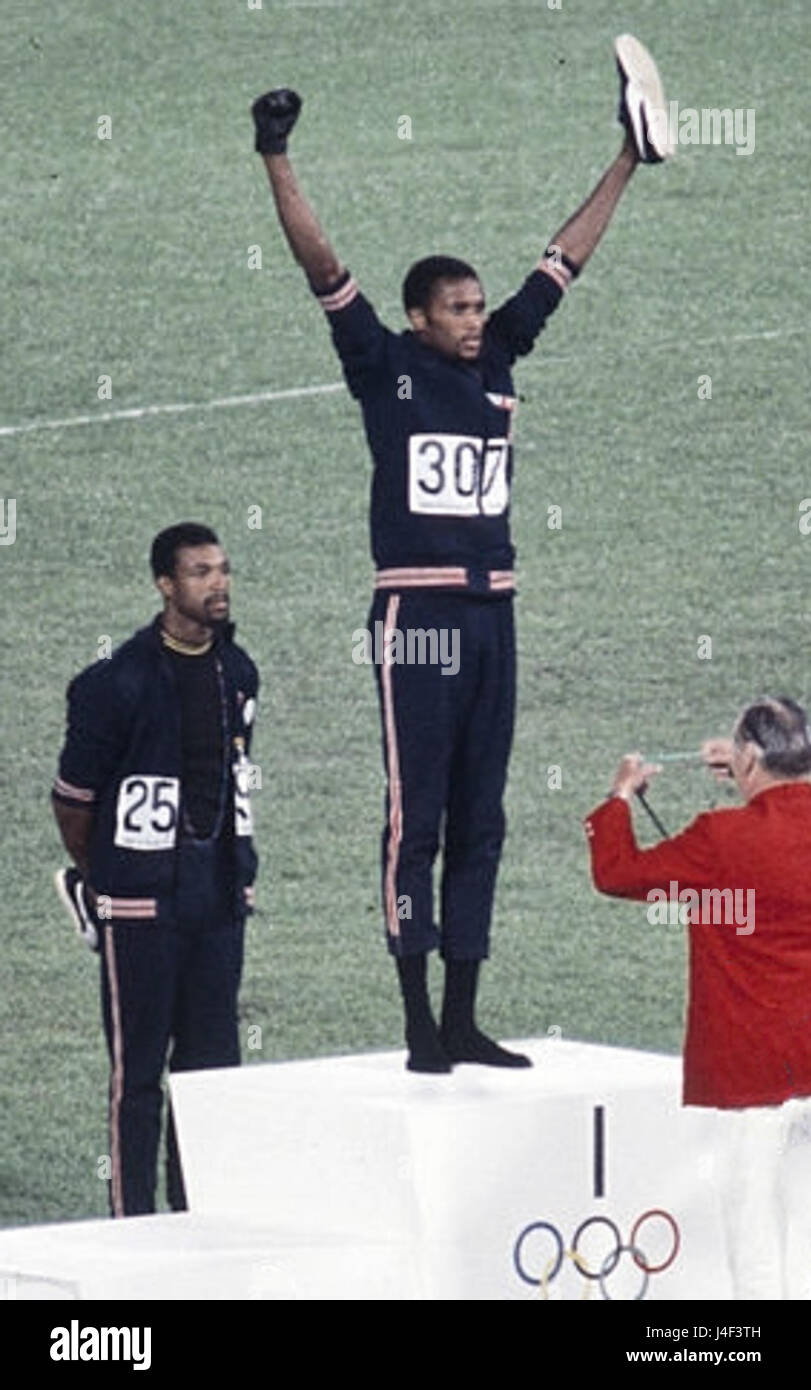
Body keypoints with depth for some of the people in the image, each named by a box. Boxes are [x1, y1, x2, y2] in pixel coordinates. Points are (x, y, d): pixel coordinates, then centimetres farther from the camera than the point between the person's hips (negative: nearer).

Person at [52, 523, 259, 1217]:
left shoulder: (237, 672, 8)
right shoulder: (121, 681, -12)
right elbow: (74, 796, -3)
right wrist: (95, 876, 8)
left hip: (218, 895, 6)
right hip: (141, 900, -6)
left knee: (212, 1062, 9)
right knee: (138, 1068, -2)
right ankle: (132, 1220, 2)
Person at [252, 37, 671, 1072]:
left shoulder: (497, 362, 12)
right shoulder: (384, 367, -1)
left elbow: (561, 264, 18)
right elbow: (321, 265, -8)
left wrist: (626, 166, 22)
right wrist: (276, 162, -16)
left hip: (491, 611, 6)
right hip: (417, 610, -6)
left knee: (479, 822, 8)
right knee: (417, 819, -5)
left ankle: (462, 1019, 14)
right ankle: (418, 1026, -3)